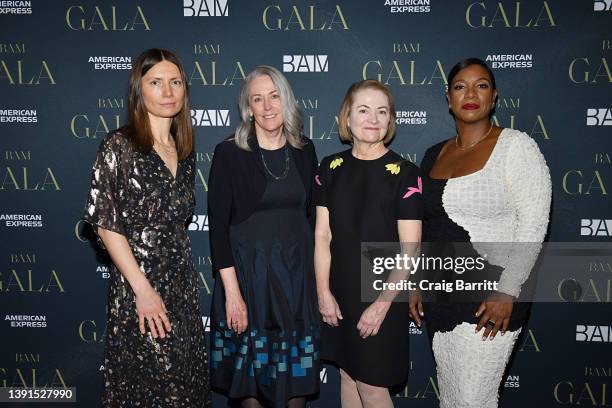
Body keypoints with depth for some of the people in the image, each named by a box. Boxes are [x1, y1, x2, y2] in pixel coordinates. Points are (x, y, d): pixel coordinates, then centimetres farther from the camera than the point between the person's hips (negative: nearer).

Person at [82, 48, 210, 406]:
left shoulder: (184, 149, 8)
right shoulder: (119, 146, -10)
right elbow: (106, 226, -13)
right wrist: (143, 289, -15)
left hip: (184, 284, 6)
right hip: (139, 288, -6)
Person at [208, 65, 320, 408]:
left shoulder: (304, 151, 6)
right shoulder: (229, 153, -5)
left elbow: (311, 215, 12)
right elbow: (218, 224, -8)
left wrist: (316, 276, 7)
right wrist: (232, 291, -14)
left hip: (297, 274, 3)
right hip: (247, 274, -3)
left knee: (298, 372, 10)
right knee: (251, 373, 8)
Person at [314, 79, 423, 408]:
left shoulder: (404, 173, -8)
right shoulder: (330, 168, 2)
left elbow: (410, 249, -11)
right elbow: (322, 235, 1)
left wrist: (382, 304, -15)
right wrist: (324, 292, -5)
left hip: (382, 295, -3)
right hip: (339, 292, 4)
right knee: (348, 375, 17)